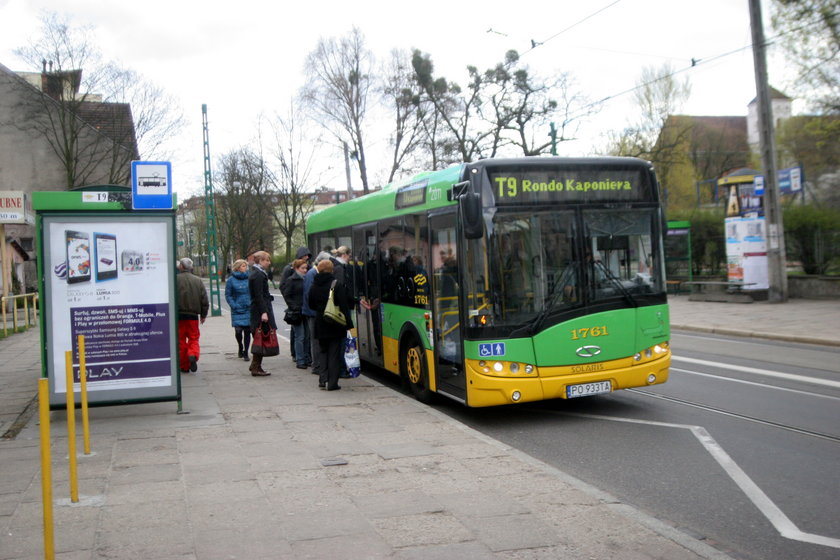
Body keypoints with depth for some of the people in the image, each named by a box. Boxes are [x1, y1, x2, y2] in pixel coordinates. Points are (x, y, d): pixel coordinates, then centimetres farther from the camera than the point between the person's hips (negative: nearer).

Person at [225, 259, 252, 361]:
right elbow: (228, 295, 0)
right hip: (237, 311, -2)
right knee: (238, 330, -6)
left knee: (247, 331, 2)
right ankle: (240, 348, 22)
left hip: (249, 309, 2)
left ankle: (245, 352, 14)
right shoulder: (231, 280, -2)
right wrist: (234, 306, -9)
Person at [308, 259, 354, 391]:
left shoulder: (314, 286, 5)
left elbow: (311, 305, 16)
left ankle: (323, 379, 8)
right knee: (334, 353, 2)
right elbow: (343, 305, -15)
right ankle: (332, 383, 2)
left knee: (323, 351, 17)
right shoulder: (335, 284, -11)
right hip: (335, 325, -4)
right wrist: (348, 324, -13)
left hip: (320, 324, 4)